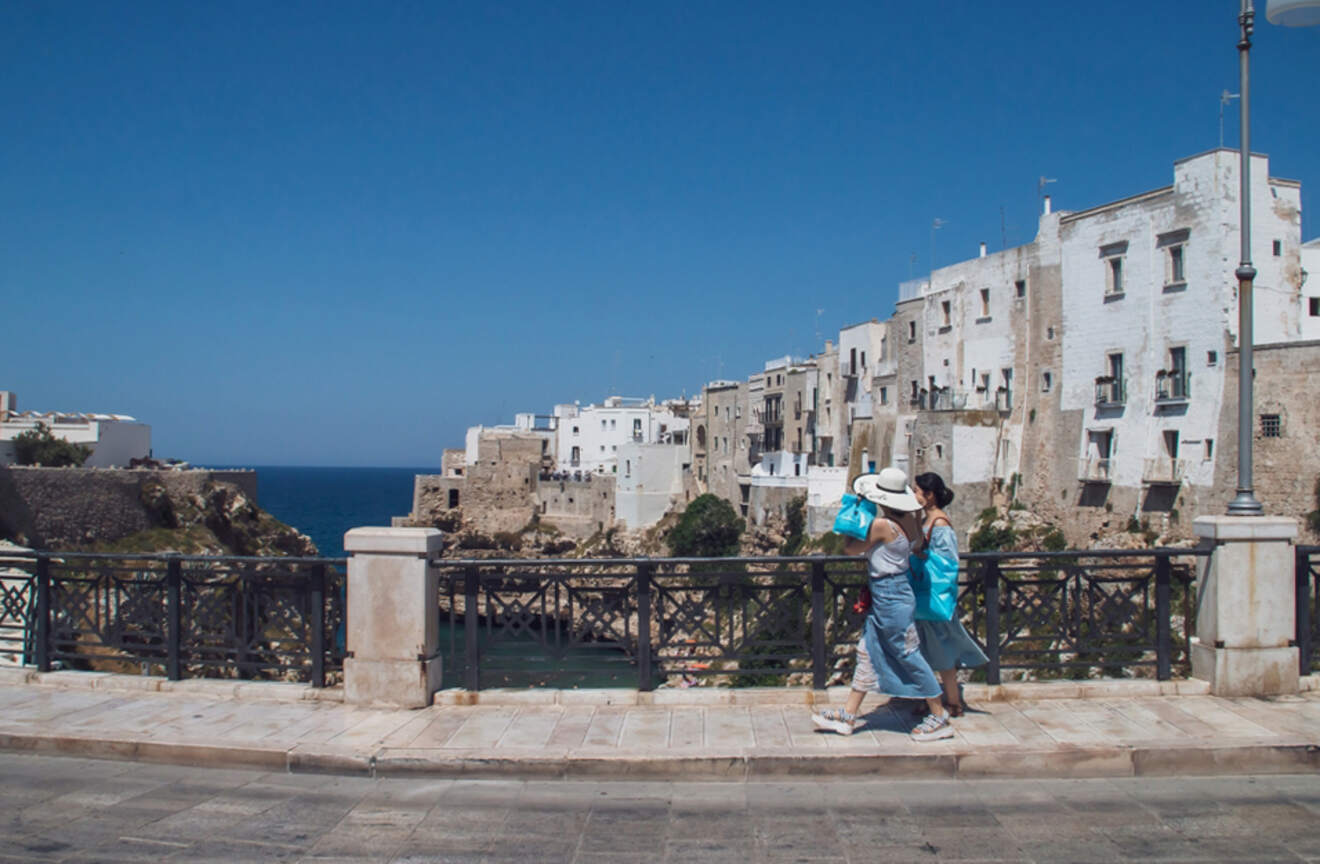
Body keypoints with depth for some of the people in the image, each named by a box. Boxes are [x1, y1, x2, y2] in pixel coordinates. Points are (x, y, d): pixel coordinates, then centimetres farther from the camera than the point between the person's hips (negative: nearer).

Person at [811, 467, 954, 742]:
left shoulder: (882, 524, -22)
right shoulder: (909, 520, 1)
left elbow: (851, 549, -10)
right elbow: (918, 544, 20)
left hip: (890, 595, -9)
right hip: (884, 596, 9)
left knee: (910, 657, 1)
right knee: (867, 652, 13)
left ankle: (940, 718, 12)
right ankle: (848, 715, 19)